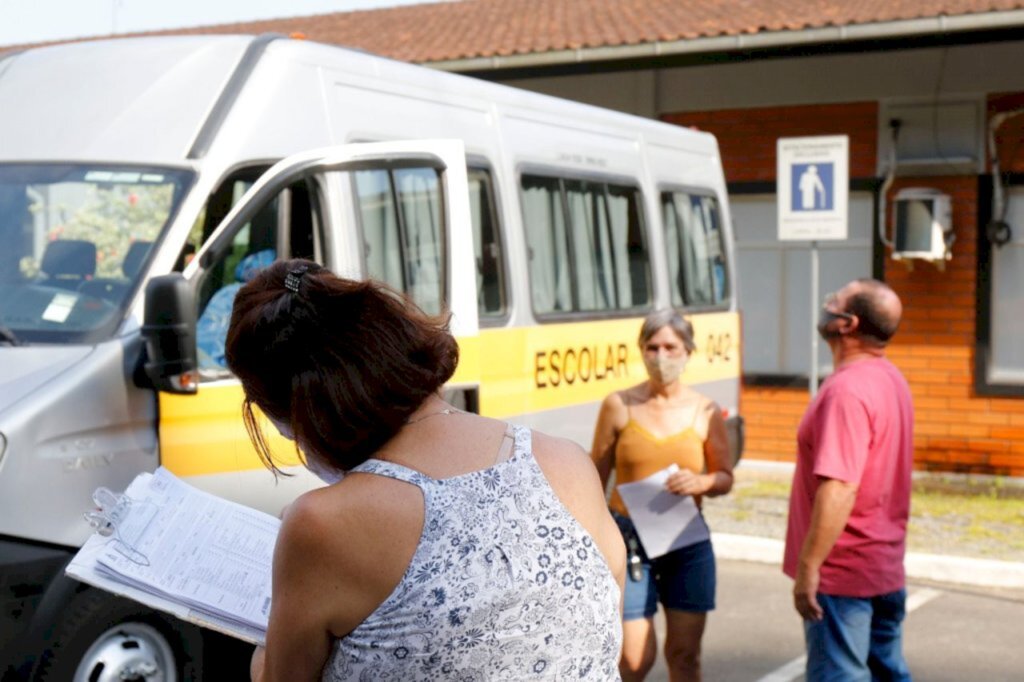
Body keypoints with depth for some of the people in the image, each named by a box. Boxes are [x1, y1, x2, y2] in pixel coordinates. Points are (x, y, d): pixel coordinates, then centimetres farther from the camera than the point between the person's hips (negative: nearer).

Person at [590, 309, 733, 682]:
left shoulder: (705, 411, 2)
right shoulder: (619, 406, -2)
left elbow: (725, 478, 7)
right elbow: (596, 479, 2)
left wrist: (701, 482, -15)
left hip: (688, 542, 2)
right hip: (629, 541, -2)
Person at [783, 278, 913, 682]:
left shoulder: (847, 390, -22)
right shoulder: (890, 379, 10)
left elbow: (839, 487, -28)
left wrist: (808, 565, -24)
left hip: (842, 575, -10)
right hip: (886, 569, 10)